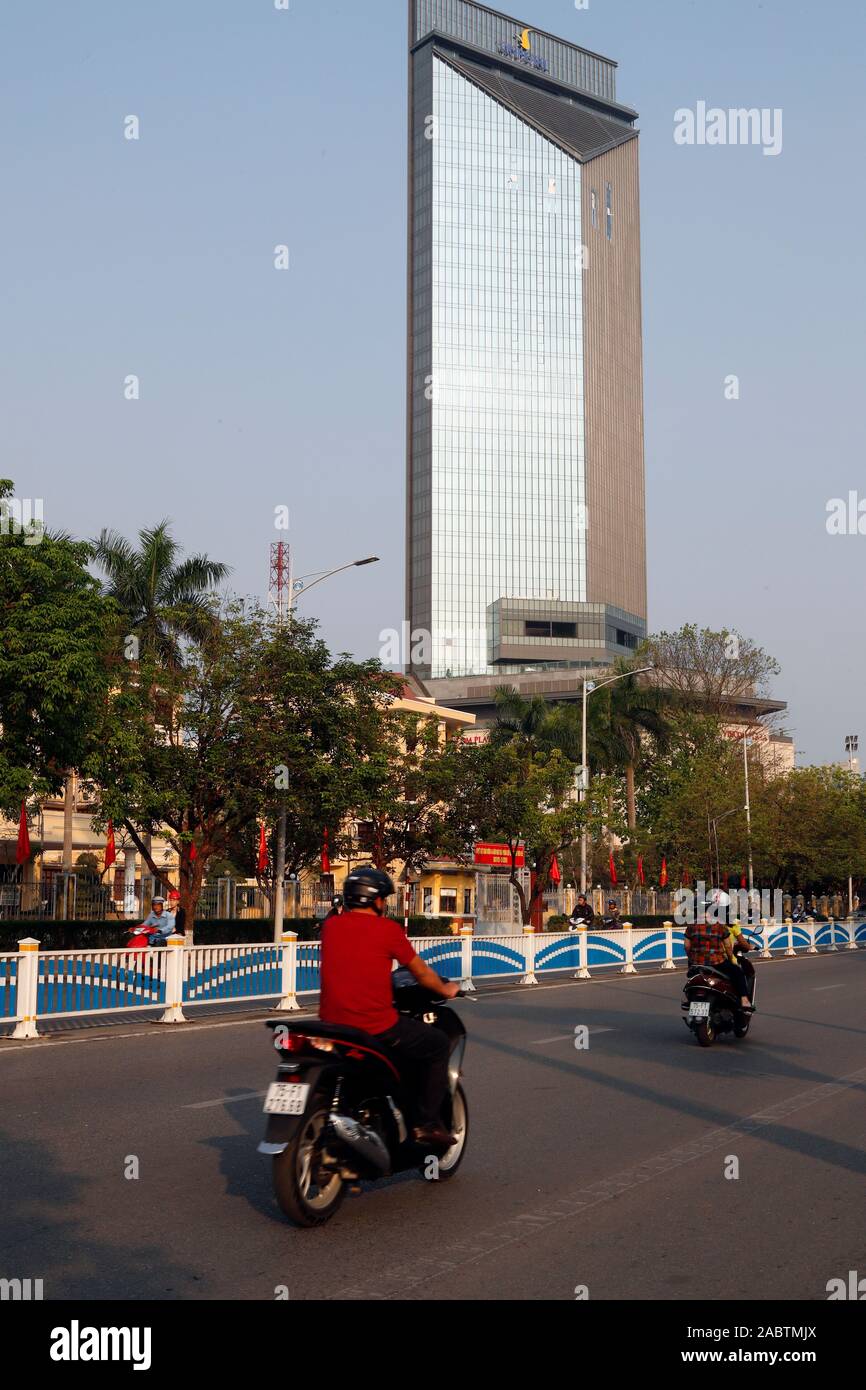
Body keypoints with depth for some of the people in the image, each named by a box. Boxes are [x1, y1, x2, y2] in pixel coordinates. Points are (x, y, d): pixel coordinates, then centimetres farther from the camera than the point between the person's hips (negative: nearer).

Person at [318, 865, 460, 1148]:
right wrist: (445, 990, 22)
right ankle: (428, 1122, 10)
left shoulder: (330, 925, 8)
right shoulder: (387, 929, -7)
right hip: (377, 1027, -6)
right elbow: (421, 973, 4)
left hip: (332, 1023, 6)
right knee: (437, 1043, 14)